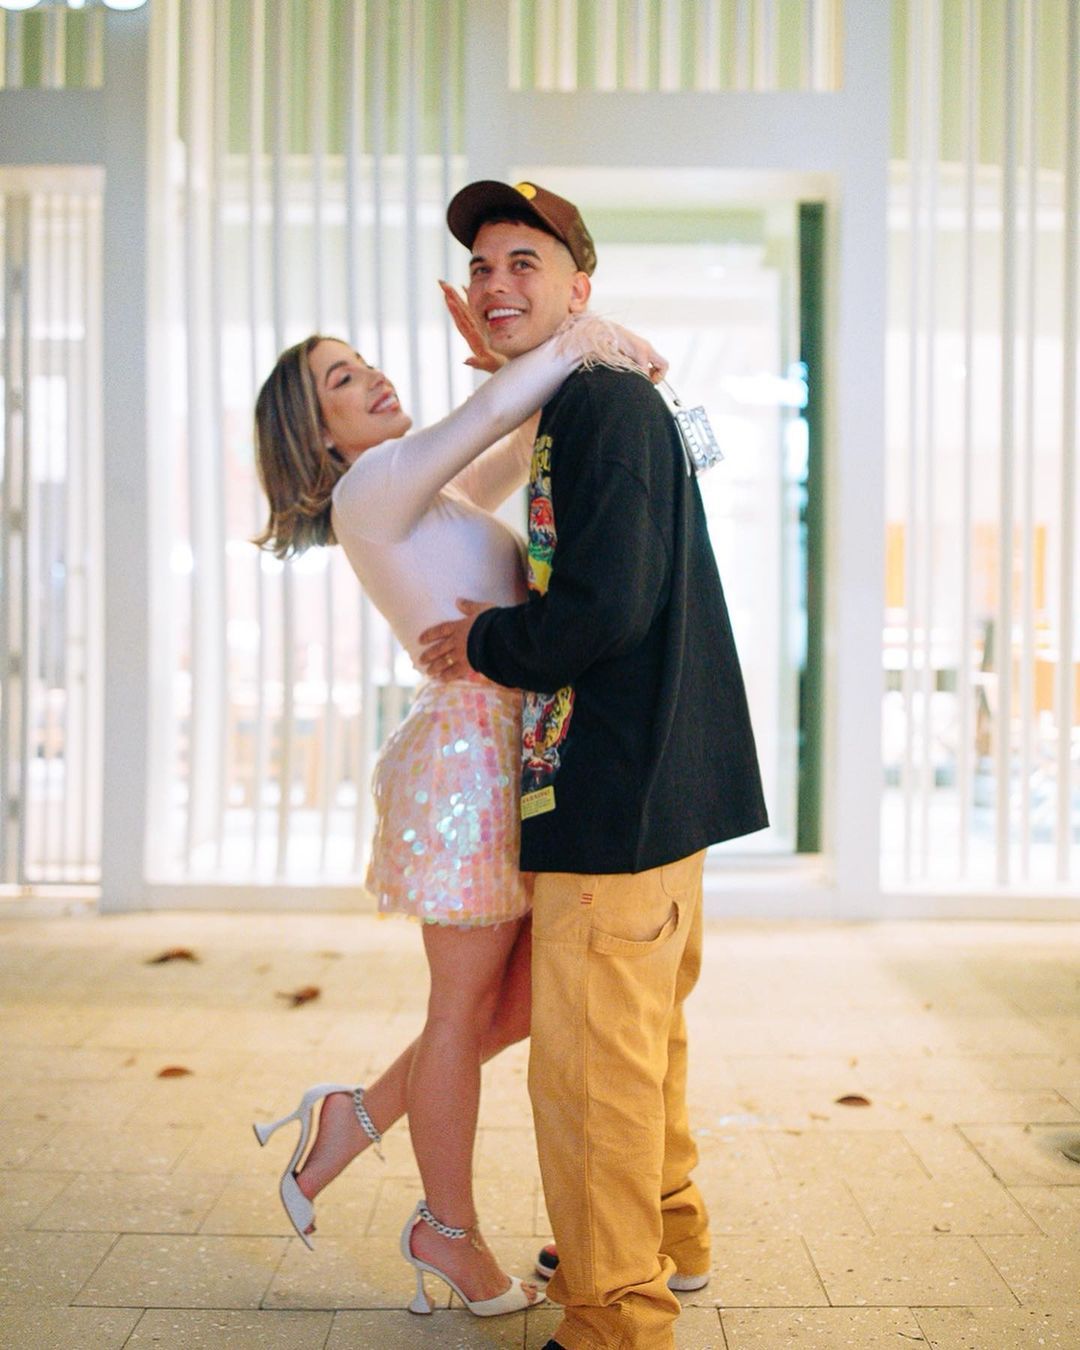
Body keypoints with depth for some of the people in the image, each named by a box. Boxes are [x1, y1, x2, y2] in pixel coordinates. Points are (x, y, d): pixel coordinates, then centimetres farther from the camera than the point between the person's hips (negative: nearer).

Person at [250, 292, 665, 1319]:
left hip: (522, 756, 9)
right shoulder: (374, 489, -7)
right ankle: (449, 1229, 21)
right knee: (467, 1006, 4)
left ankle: (355, 1119, 27)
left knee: (529, 998, 12)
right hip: (471, 747, -9)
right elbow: (492, 412, -21)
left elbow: (527, 439, 27)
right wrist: (579, 342, -9)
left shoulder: (431, 494, 21)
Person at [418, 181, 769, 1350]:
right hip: (651, 779, 11)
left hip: (618, 795, -11)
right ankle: (667, 1234, 42)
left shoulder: (607, 406, -16)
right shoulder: (581, 410, 16)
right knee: (640, 1034, 24)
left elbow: (605, 607, -25)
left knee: (590, 1059, -1)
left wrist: (480, 644, -10)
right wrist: (509, 617, 10)